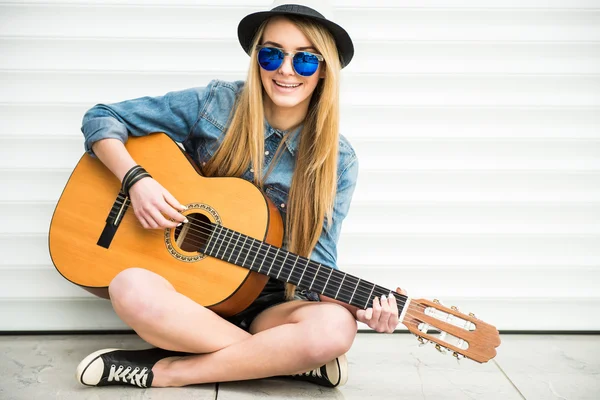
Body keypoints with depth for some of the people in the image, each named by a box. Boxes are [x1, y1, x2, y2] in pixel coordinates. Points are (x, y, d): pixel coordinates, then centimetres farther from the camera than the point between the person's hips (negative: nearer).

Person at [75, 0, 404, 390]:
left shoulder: (338, 160, -3)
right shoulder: (215, 104, -5)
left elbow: (315, 258, -4)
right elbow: (102, 119, 1)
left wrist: (354, 302, -24)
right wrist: (137, 181, -16)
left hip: (269, 304, 1)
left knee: (335, 327, -33)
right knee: (131, 289, -35)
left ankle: (162, 370, -18)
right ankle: (279, 358, -19)